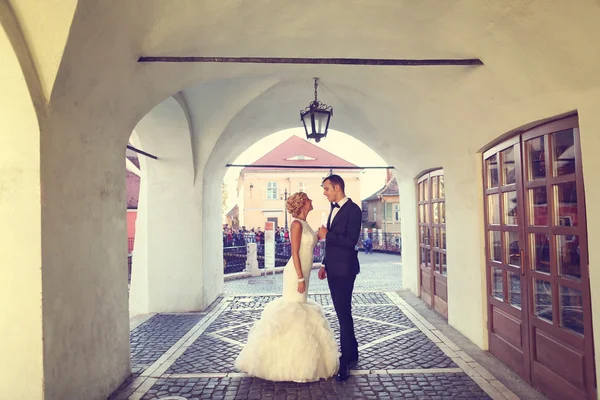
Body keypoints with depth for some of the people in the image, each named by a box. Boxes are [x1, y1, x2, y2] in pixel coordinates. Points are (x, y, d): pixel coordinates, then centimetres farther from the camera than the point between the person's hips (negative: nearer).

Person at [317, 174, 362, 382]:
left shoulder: (353, 209, -13)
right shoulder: (334, 209, 14)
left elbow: (350, 241, -22)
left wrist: (326, 235, -15)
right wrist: (324, 264, 16)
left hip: (344, 270, -9)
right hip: (333, 269, 9)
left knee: (344, 313, -4)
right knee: (342, 313, 16)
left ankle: (347, 361, 7)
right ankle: (351, 354, 31)